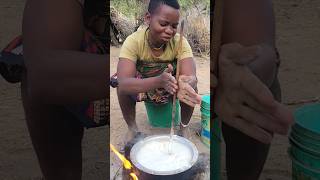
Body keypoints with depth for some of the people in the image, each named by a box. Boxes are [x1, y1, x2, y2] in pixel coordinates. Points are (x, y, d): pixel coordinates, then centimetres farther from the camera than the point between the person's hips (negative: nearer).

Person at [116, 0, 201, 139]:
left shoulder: (180, 42, -25)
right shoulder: (133, 41, -30)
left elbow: (191, 77, -37)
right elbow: (123, 83, -42)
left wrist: (186, 84, -63)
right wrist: (159, 80, -59)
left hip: (171, 85, 1)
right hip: (142, 86, -1)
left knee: (191, 87, -27)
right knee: (123, 89, -29)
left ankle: (183, 128, -1)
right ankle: (132, 128, -3)